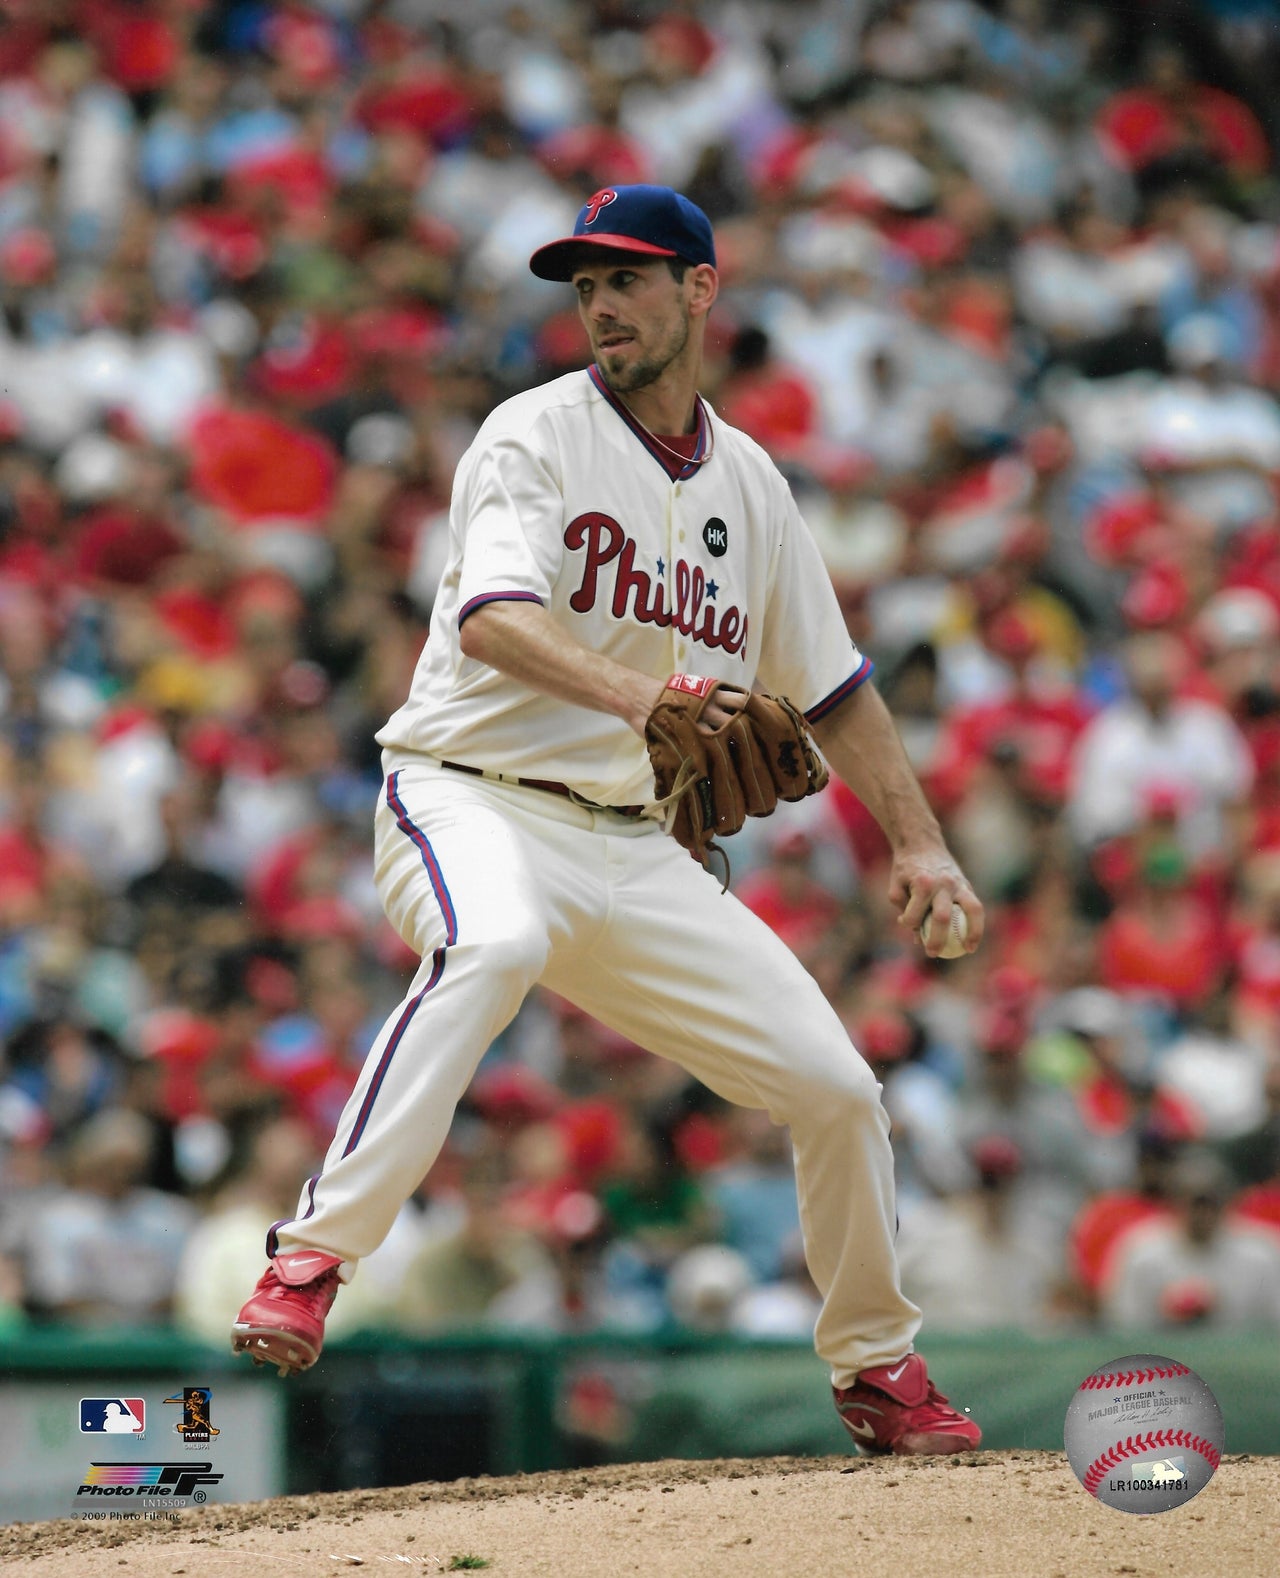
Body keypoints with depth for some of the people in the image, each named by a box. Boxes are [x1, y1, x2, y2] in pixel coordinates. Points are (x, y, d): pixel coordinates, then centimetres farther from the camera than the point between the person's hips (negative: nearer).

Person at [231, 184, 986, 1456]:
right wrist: (633, 692, -42)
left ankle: (876, 1369, 25)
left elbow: (830, 685, 21)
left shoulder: (748, 484, 13)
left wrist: (918, 842, 11)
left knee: (836, 1086, 2)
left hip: (631, 848, 6)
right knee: (494, 944, -41)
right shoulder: (535, 437, -6)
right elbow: (492, 618, -24)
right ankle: (310, 1262, -43)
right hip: (473, 801, -6)